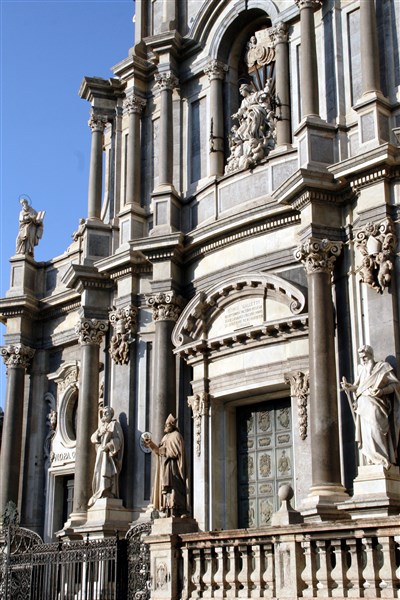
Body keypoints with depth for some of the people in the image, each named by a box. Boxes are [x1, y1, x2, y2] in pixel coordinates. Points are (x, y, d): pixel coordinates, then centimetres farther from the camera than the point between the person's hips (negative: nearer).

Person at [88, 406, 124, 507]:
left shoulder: (114, 424, 2)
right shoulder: (102, 425, 21)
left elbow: (118, 439, -10)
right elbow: (93, 438, 11)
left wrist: (108, 446, -20)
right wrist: (99, 433, -8)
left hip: (109, 453, -7)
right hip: (101, 454, 7)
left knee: (107, 472, -17)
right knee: (99, 473, -1)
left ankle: (106, 495, -22)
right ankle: (100, 496, -5)